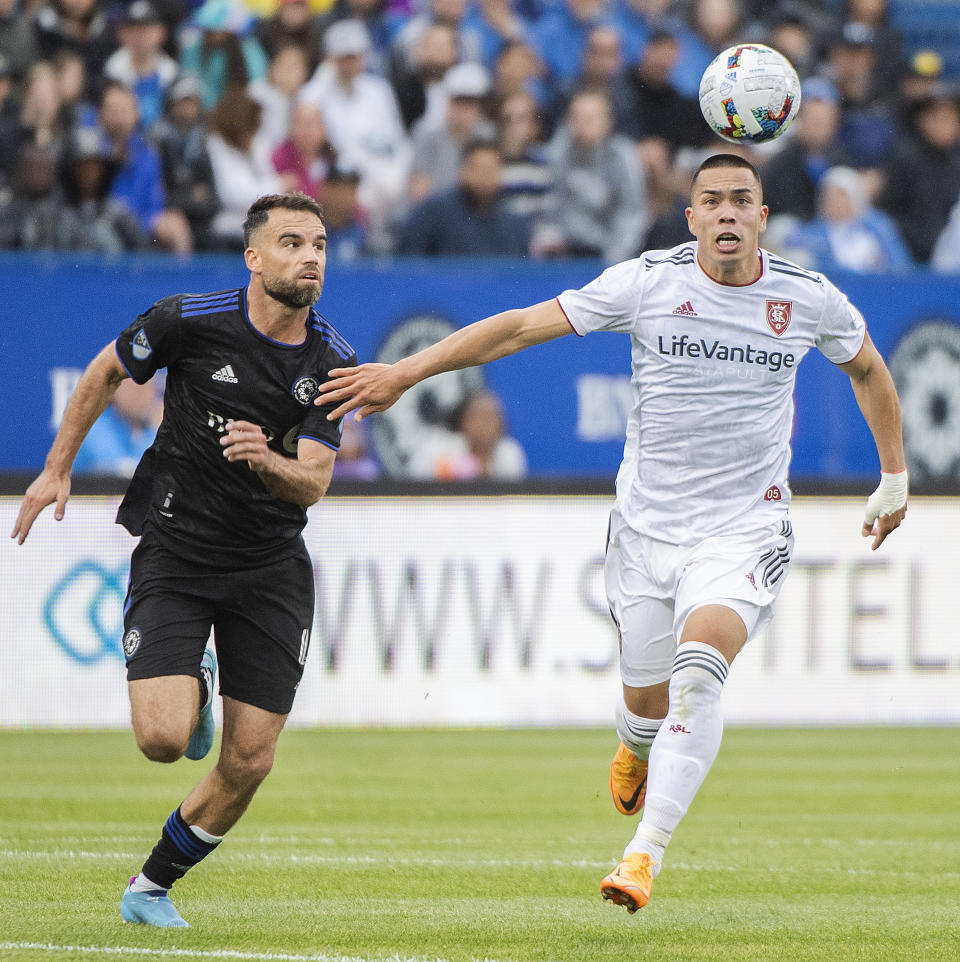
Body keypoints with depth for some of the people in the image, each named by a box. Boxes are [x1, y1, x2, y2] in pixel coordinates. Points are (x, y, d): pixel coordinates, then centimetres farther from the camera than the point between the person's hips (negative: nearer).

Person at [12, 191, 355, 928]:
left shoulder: (333, 362, -6)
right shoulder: (189, 321, -12)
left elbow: (313, 484, -9)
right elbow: (106, 373, 6)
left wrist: (266, 460, -31)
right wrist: (58, 469, 11)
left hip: (271, 566, 2)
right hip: (174, 554, -2)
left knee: (249, 763, -1)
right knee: (163, 739, -19)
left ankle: (153, 887, 22)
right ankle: (194, 685, 19)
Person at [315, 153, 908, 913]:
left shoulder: (809, 299, -3)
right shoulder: (649, 281, -8)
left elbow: (869, 370, 19)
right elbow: (519, 327, -7)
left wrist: (894, 476, 24)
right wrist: (402, 373, -11)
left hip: (747, 528, -1)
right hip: (648, 527, 1)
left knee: (699, 665, -26)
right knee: (647, 701, 6)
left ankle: (647, 851, -28)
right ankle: (637, 751, 46)